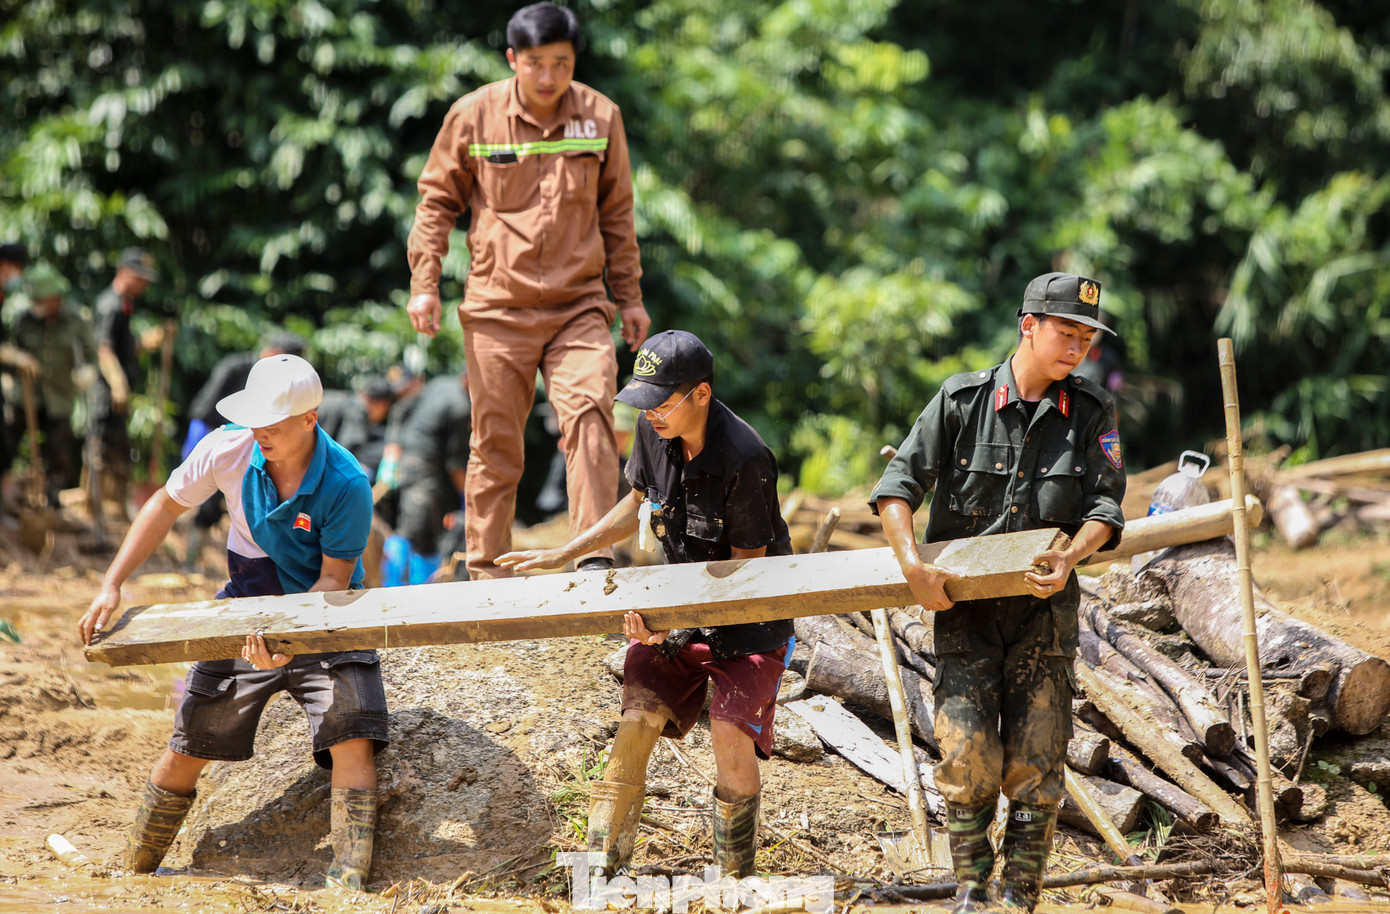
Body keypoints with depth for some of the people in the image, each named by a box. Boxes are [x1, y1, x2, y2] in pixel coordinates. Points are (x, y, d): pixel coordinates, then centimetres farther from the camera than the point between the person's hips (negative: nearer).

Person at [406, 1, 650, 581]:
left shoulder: (601, 118, 3)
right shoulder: (474, 116, -2)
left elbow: (616, 212, 14)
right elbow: (437, 200, 8)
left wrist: (629, 297, 14)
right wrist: (424, 283, 1)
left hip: (579, 306, 1)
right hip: (497, 309, 0)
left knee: (590, 414, -19)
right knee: (495, 442, 3)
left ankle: (597, 560, -20)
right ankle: (487, 572, 14)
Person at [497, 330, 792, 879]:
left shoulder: (745, 459, -27)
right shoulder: (654, 432, -7)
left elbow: (747, 567, -19)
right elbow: (638, 505, 14)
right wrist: (563, 556, 11)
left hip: (750, 615, -5)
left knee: (730, 732, -20)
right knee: (636, 721, -10)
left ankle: (734, 879, 1)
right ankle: (600, 868, -3)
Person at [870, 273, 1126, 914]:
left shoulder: (1091, 412, 2)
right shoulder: (961, 400, -2)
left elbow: (1104, 504, -1)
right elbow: (900, 483, -3)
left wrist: (1070, 556, -21)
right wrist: (912, 564, -17)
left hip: (1043, 607, 1)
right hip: (964, 606, -1)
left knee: (1034, 766, -3)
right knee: (968, 759, -10)